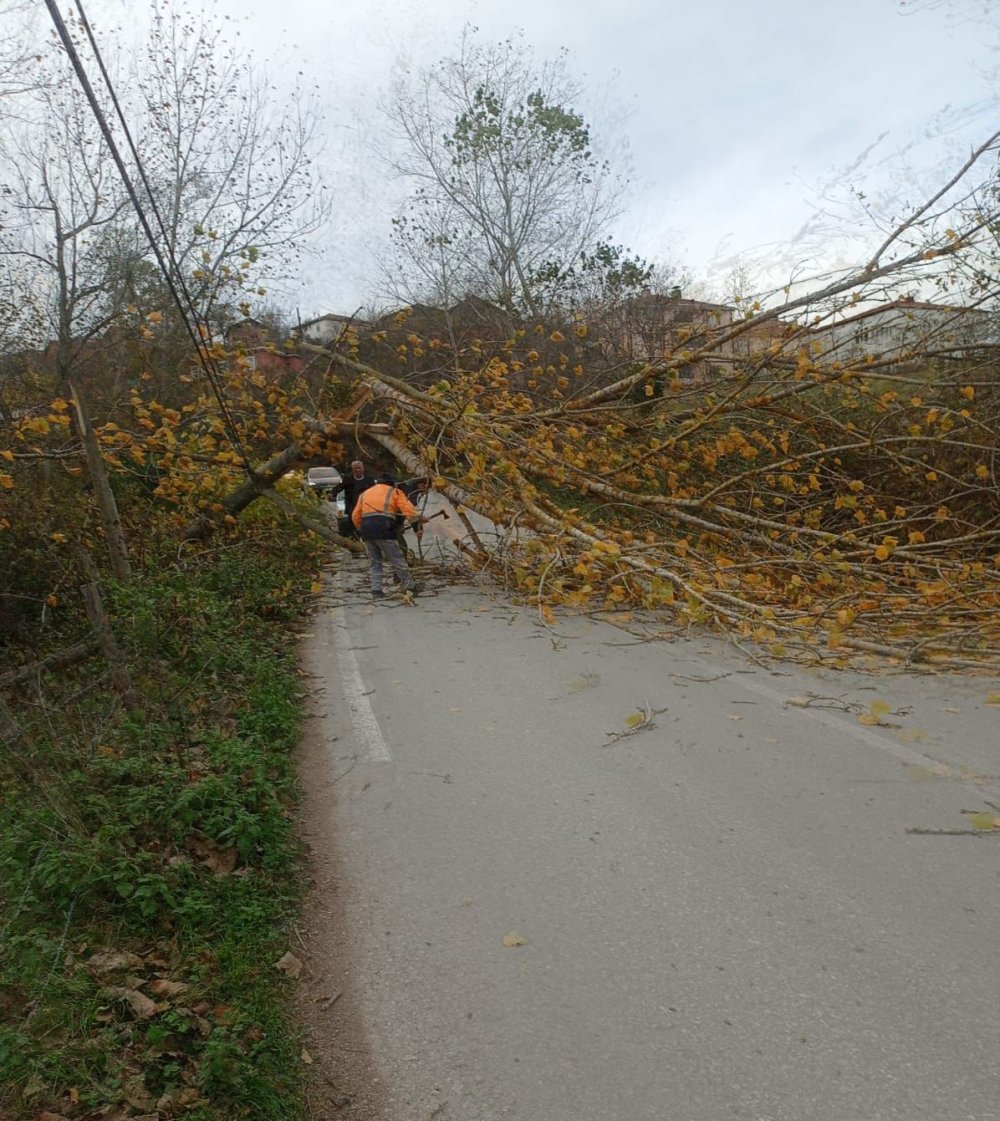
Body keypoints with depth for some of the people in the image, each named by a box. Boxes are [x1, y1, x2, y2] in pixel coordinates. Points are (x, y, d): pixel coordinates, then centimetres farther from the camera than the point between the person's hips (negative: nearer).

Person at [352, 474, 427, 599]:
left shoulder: (364, 494, 26)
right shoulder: (394, 492, 14)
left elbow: (355, 516, 20)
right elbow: (407, 508, -2)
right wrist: (418, 518, 0)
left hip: (366, 529, 4)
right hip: (384, 528, -4)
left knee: (374, 562, 12)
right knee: (397, 558, 5)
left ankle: (376, 590, 6)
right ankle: (409, 584, 12)